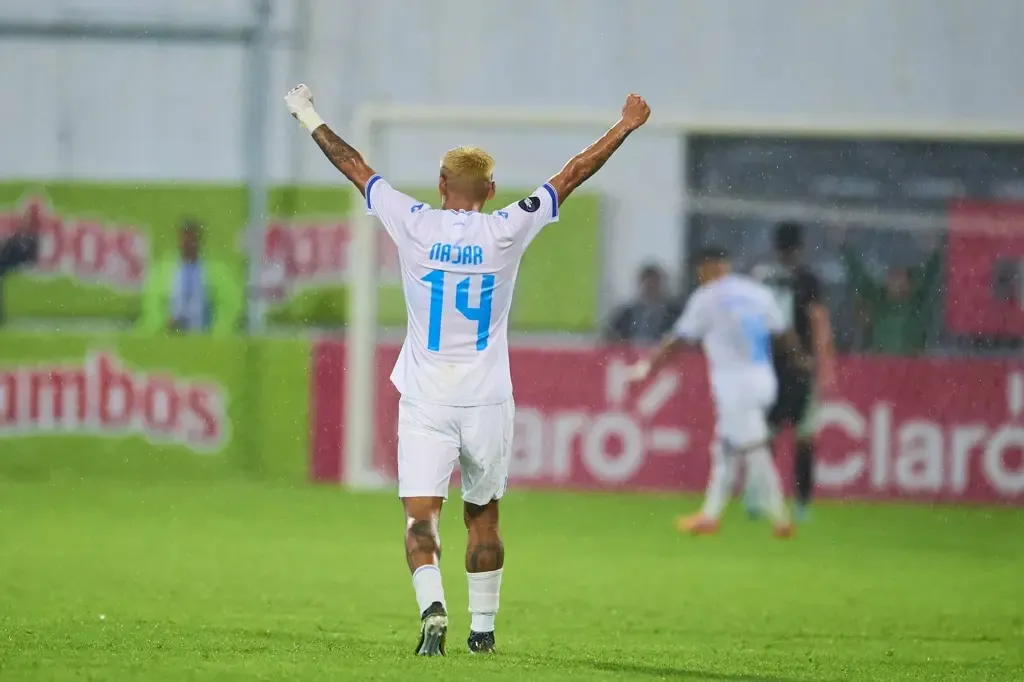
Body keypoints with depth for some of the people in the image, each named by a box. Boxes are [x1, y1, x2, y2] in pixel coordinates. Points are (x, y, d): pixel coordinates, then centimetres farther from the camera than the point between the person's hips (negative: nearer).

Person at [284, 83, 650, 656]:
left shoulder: (415, 226, -6)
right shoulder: (507, 232, -5)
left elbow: (354, 166, 5)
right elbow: (573, 175, 4)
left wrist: (310, 119, 18)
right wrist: (625, 127, 14)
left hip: (425, 401, -1)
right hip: (487, 401, 1)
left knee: (421, 516, -7)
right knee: (483, 516, 16)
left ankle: (433, 609, -28)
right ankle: (483, 627, 22)